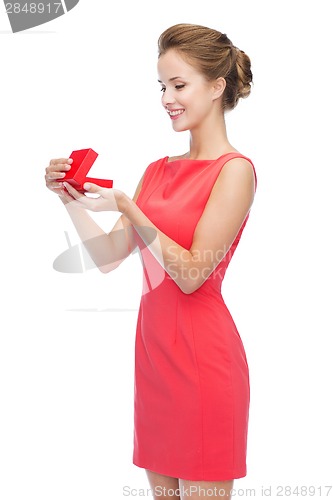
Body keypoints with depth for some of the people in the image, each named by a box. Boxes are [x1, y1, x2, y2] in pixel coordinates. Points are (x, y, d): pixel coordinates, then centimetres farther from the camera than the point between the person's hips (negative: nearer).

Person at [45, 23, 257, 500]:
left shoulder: (234, 170, -9)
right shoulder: (159, 170, 12)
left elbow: (192, 274, -16)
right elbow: (109, 256, 10)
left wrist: (125, 206, -18)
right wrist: (72, 200, -3)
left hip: (202, 353, -7)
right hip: (154, 348, 7)